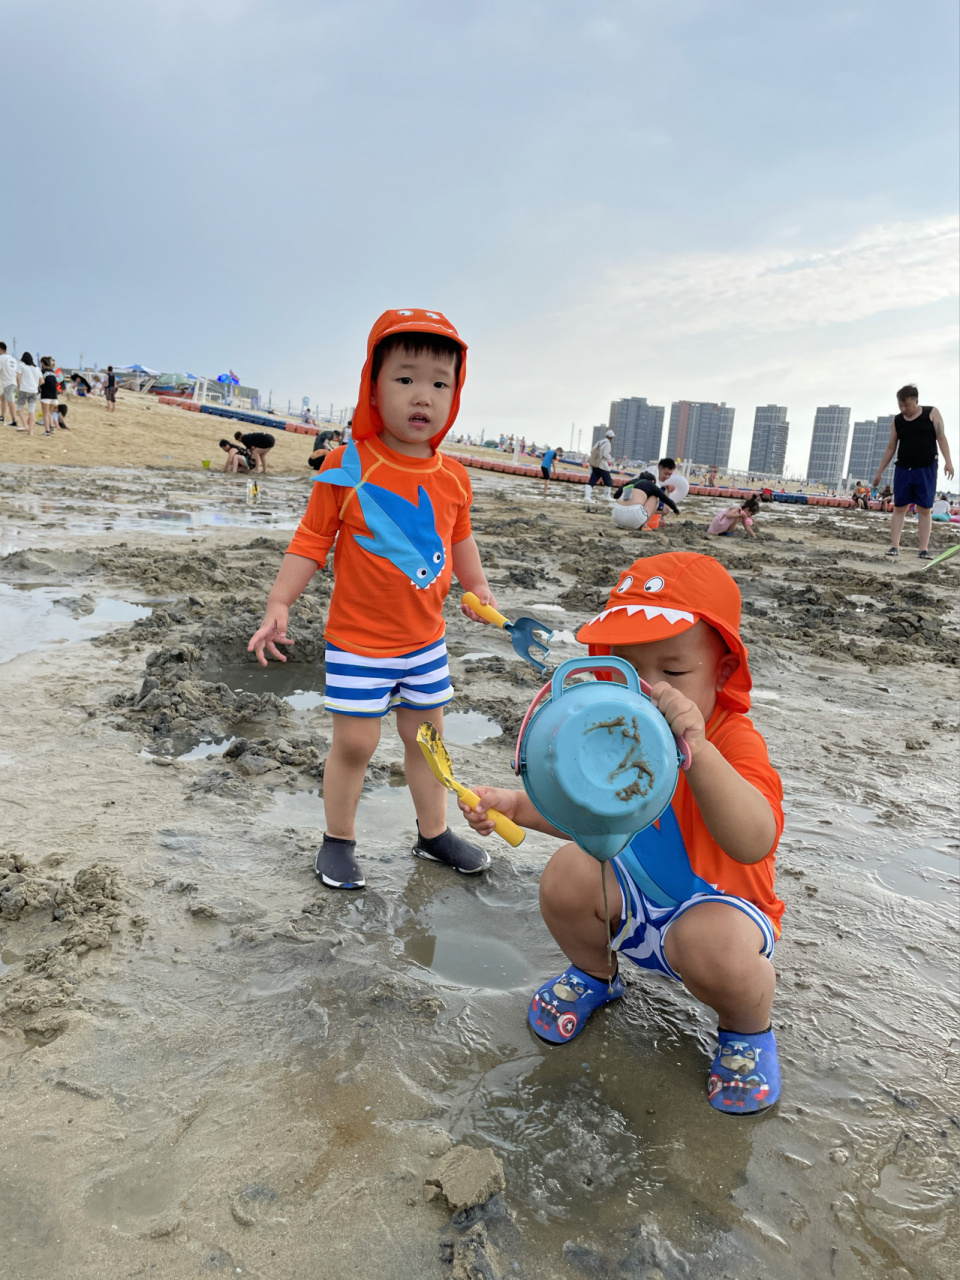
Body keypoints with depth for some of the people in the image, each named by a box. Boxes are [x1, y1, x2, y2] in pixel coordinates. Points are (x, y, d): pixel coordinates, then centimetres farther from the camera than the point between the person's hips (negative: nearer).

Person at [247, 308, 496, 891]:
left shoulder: (453, 477, -1)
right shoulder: (348, 466, -14)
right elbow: (312, 541, -9)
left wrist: (479, 590, 9)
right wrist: (279, 605, -15)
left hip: (426, 640, 5)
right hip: (358, 641, -4)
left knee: (427, 736, 17)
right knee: (354, 743, 4)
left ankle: (435, 831, 37)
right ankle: (339, 840, 27)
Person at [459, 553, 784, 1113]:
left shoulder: (735, 742, -27)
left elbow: (754, 843, -48)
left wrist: (696, 749, -61)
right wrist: (516, 804, -9)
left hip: (718, 905, -4)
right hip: (634, 902, 5)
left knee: (712, 947, -37)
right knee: (569, 873, -23)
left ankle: (750, 1026, 3)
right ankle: (594, 973, 13)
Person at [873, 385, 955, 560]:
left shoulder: (932, 413, 1)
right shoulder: (897, 420, 7)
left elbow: (941, 437, -5)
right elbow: (890, 447, 12)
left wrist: (948, 461, -16)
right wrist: (879, 471, 10)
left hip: (926, 469, -2)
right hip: (903, 469, 2)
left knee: (925, 510, -1)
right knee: (899, 508, 0)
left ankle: (924, 549, -1)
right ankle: (894, 546, 0)